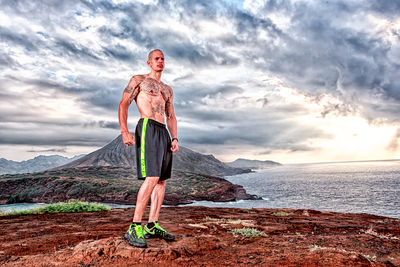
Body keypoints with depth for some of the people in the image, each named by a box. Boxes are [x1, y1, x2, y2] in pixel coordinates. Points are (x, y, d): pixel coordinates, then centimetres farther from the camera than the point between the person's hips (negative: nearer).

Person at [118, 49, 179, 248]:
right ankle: (134, 229, -14)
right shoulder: (138, 80, 9)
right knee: (152, 178, -20)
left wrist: (174, 138, 7)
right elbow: (123, 105, -1)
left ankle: (152, 227, 10)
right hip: (147, 128, -7)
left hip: (163, 132, 8)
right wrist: (124, 131, -16)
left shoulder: (168, 89, 27)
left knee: (162, 180, 4)